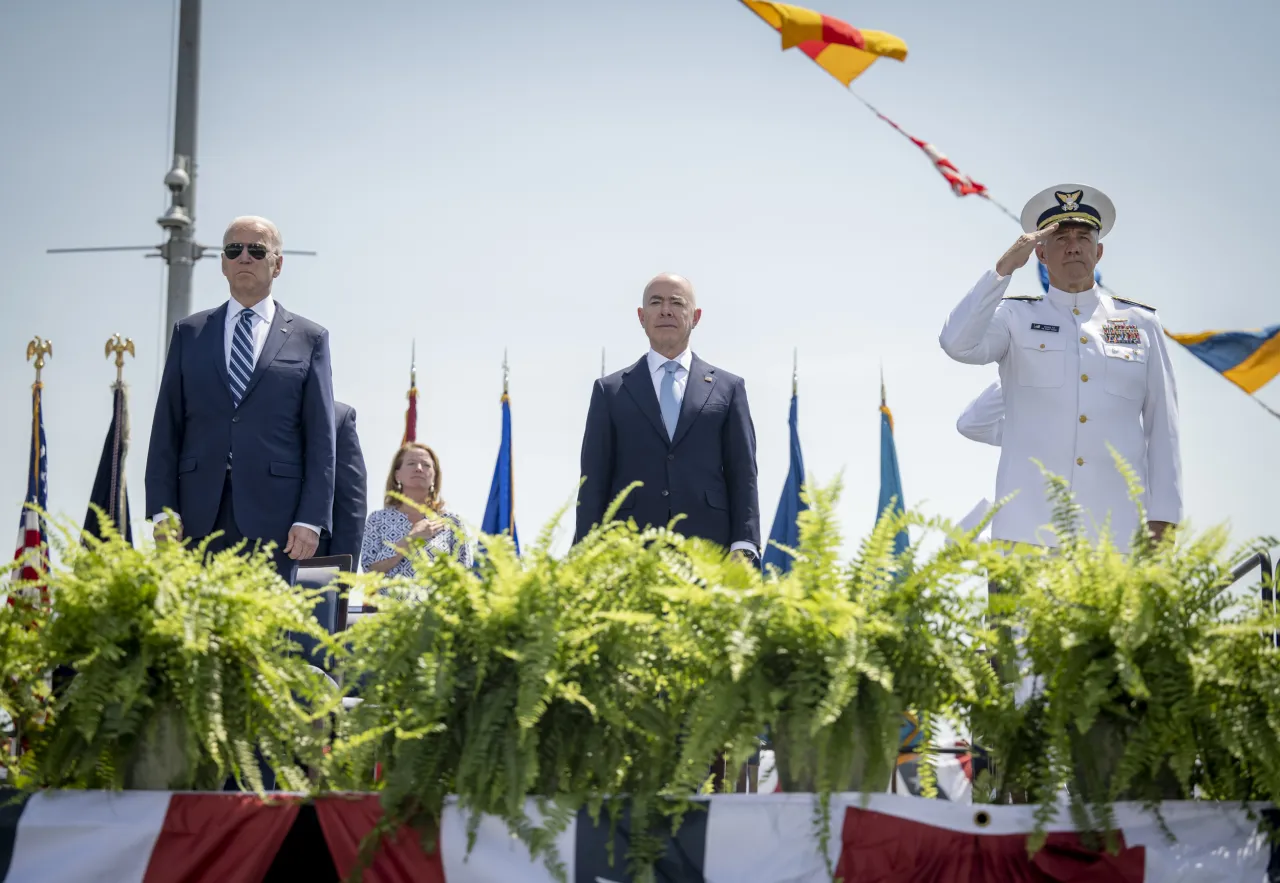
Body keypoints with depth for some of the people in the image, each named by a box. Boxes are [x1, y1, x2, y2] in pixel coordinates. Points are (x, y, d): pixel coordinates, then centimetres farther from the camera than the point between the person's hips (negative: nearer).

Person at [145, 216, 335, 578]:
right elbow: (166, 430, 11)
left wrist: (311, 520, -6)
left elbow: (321, 439, 5)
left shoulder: (309, 339, 11)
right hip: (198, 516, 2)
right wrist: (162, 510, 0)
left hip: (271, 518, -1)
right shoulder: (188, 333, 16)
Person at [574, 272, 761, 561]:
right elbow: (593, 481, 9)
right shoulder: (611, 391, 14)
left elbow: (743, 475, 9)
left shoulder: (728, 388, 14)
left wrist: (743, 547, -3)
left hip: (707, 549, 0)